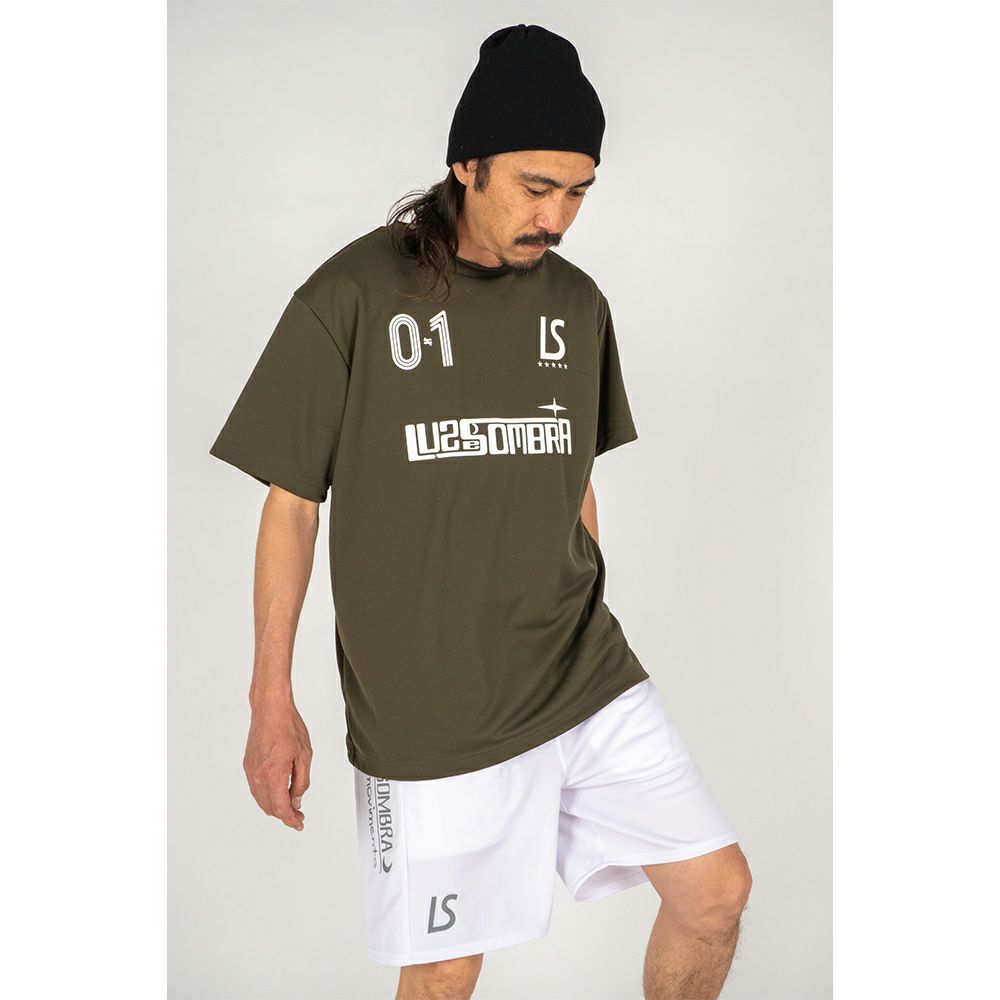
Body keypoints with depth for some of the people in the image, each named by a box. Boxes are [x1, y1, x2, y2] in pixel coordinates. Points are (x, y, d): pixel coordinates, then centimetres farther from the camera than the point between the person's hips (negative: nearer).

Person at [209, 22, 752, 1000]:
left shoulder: (576, 301, 7)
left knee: (715, 892, 3)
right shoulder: (352, 296, -8)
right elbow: (291, 505, -3)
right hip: (427, 710, -4)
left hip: (587, 683, 5)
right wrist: (272, 703, -3)